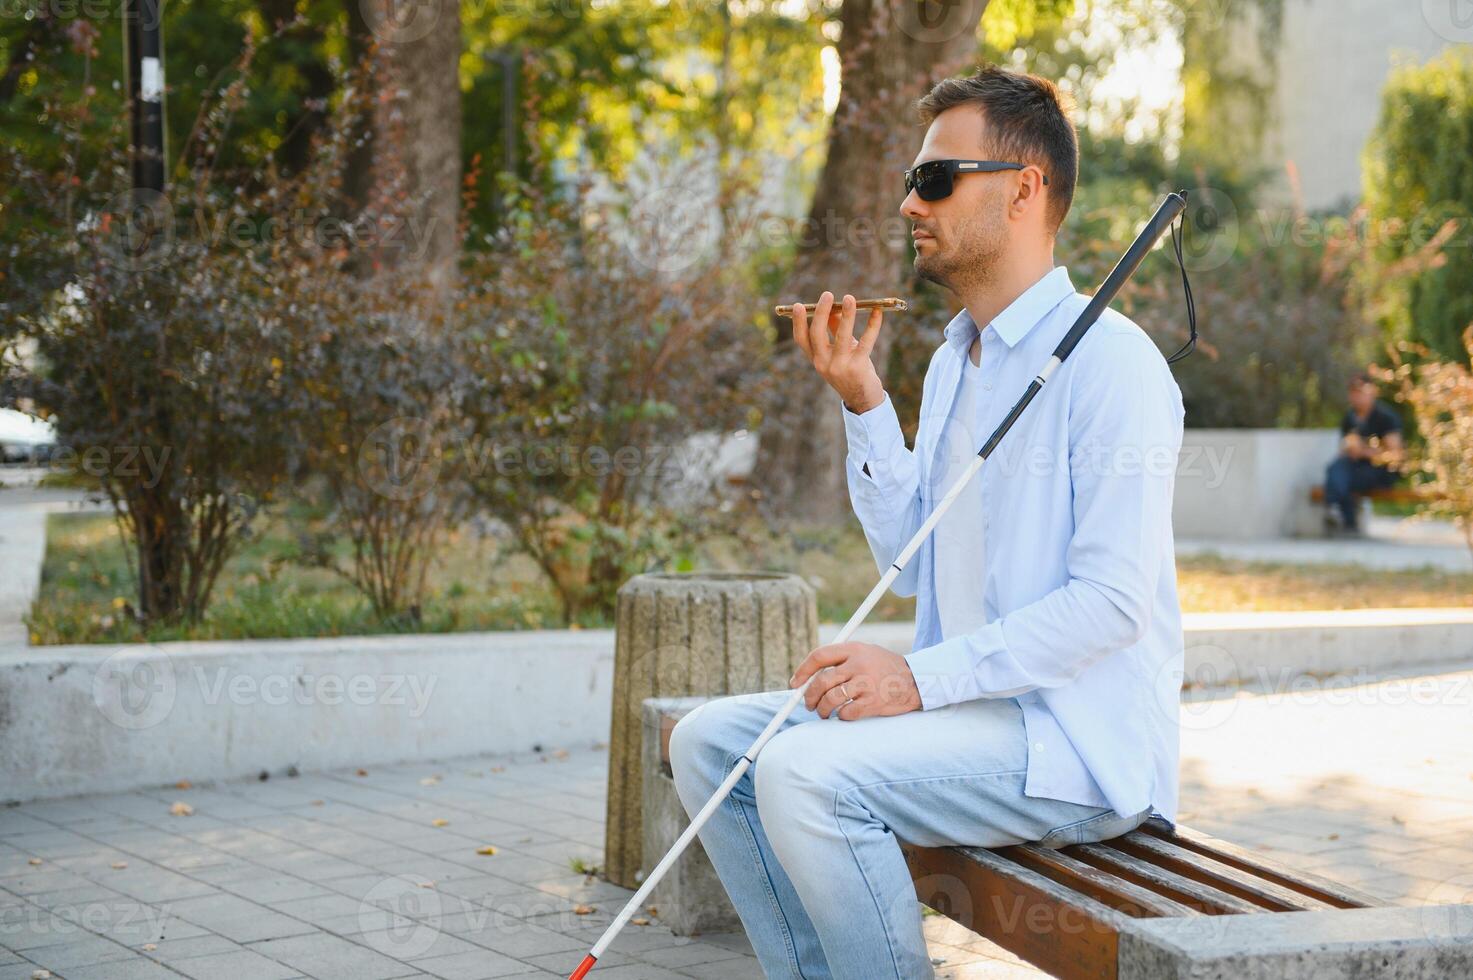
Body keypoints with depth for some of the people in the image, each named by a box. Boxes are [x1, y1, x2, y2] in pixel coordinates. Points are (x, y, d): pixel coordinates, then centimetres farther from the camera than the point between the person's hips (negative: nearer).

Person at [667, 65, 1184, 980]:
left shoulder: (1110, 360, -13)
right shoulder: (954, 361, 15)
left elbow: (1111, 597, -20)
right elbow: (912, 565, 12)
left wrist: (922, 678, -24)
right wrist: (862, 400, 3)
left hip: (1079, 741, -9)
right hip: (967, 707, 9)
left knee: (804, 771, -27)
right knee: (709, 740, 2)